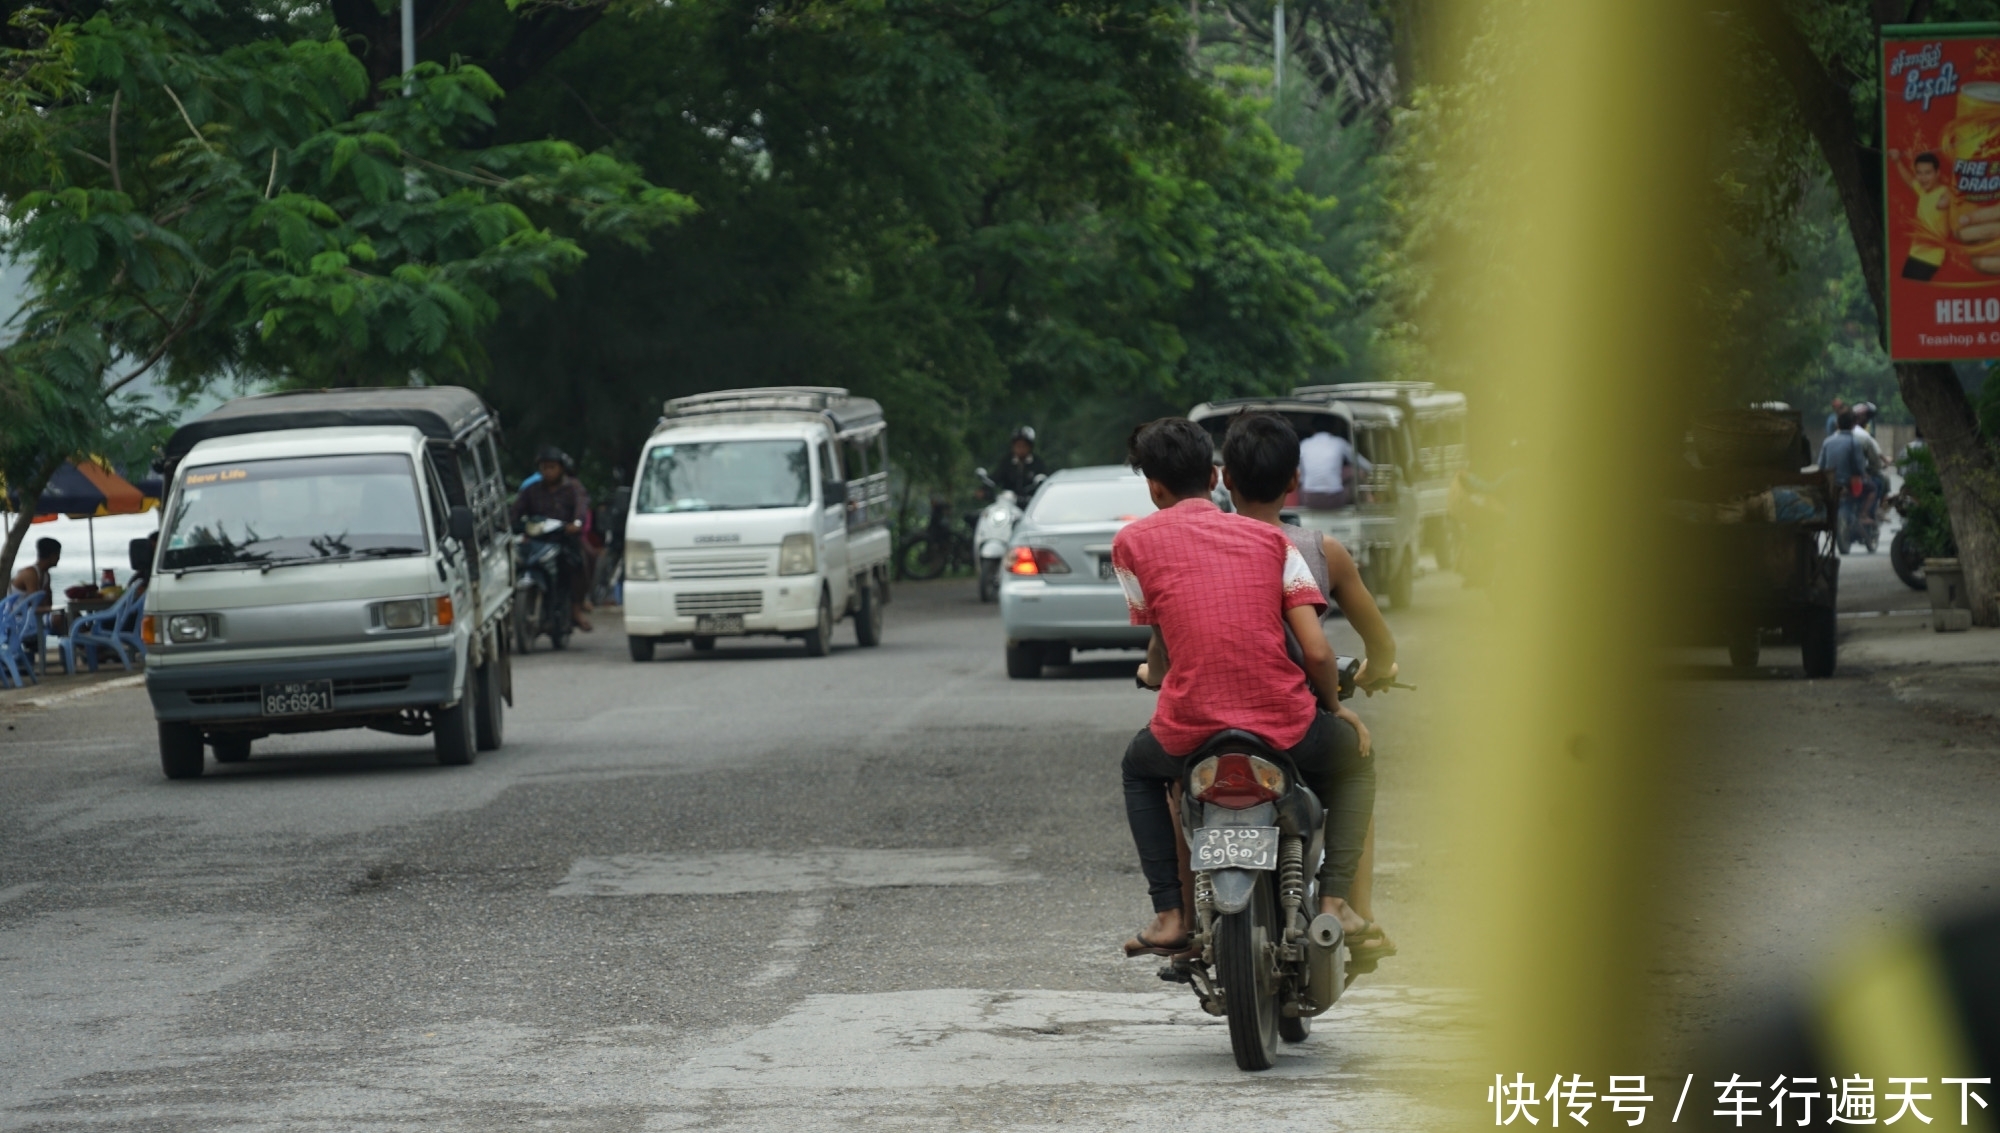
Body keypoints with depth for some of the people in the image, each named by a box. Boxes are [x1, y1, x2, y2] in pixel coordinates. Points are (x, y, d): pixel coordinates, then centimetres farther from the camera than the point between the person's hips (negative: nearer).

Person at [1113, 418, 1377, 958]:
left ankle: (1170, 913, 21)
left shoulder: (1134, 542, 7)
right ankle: (1335, 899, 15)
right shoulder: (1269, 539, 10)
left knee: (1139, 768, 36)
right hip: (1284, 725, 0)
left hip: (1190, 726, 0)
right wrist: (1334, 707, 21)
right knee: (1353, 758, 33)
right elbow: (1316, 652, 2)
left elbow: (1161, 646, 12)